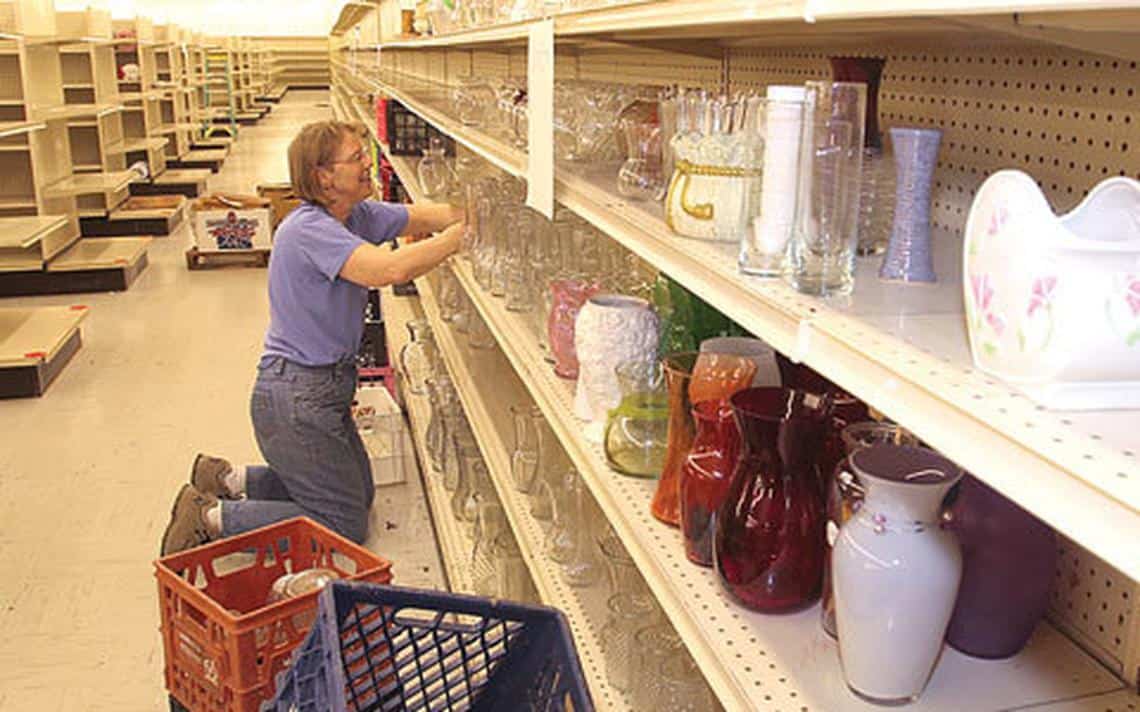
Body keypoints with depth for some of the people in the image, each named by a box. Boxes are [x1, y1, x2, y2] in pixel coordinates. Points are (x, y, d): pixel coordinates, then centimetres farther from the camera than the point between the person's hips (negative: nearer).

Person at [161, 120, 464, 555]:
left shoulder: (356, 215, 4)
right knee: (345, 525, 2)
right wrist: (462, 233, -34)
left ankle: (228, 480, 28)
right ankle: (211, 517, 7)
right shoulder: (309, 229, -24)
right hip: (296, 400, -10)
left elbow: (425, 216, 3)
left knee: (359, 492, 25)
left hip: (325, 387, 10)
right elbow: (389, 269, -37)